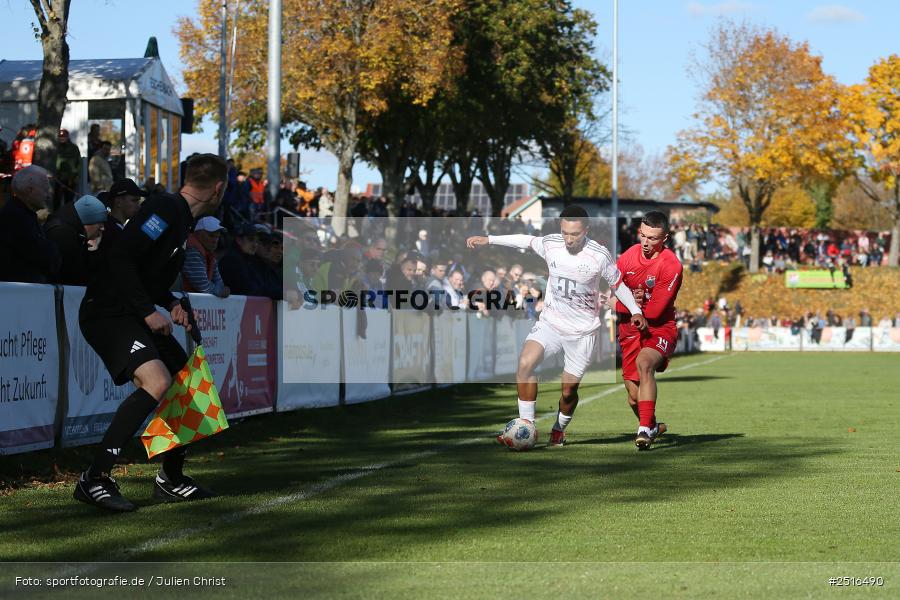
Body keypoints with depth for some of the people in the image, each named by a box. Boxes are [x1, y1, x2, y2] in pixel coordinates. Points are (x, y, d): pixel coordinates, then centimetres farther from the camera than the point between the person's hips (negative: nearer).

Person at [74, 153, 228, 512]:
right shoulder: (165, 208, -16)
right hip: (107, 312, -11)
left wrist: (171, 304, 8)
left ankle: (171, 481, 25)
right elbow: (120, 258, -24)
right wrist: (150, 311, -23)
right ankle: (94, 479, -25)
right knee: (157, 381, -28)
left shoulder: (182, 219, 15)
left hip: (137, 317, 11)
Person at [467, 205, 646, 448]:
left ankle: (559, 430, 34)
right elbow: (526, 240, 12)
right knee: (525, 363, -23)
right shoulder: (550, 244, -8)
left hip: (582, 332, -2)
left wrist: (635, 311, -13)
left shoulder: (600, 255, -16)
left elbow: (618, 284, -1)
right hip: (550, 322, 2)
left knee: (568, 390, 3)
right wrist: (488, 239, 15)